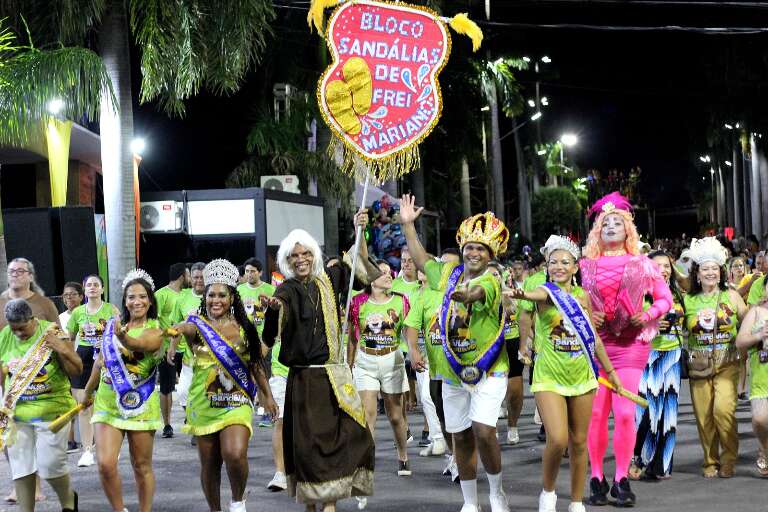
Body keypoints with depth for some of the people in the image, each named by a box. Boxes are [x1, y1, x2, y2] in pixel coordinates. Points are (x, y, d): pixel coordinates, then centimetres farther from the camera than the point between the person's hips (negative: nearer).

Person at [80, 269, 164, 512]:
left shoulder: (155, 330, -8)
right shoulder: (113, 325, 4)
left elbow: (139, 345, -32)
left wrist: (123, 337, -54)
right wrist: (88, 392, 27)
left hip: (140, 405, -3)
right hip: (108, 403, 3)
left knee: (142, 466, 6)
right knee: (105, 464, -9)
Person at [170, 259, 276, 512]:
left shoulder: (243, 328, 4)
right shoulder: (198, 325, 0)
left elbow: (256, 364, 14)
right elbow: (180, 329, -23)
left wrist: (267, 395, 16)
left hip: (236, 402, 0)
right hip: (204, 403, 1)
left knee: (235, 454, -20)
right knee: (209, 464, 8)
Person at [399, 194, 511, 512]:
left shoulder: (491, 281, -14)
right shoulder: (449, 274, 5)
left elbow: (478, 292, -38)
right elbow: (422, 261, 23)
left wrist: (465, 294, -60)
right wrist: (407, 225, 20)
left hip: (487, 370, -5)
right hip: (454, 371, 6)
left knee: (483, 432, -17)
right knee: (461, 437, 9)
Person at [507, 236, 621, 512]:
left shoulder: (582, 295, 5)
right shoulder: (546, 292, -8)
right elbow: (536, 294, -34)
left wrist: (610, 370, 19)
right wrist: (519, 294, -58)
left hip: (581, 377, 4)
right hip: (549, 378, -4)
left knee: (579, 442, 9)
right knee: (558, 440, -17)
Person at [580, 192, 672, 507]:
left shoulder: (641, 264, 8)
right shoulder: (586, 265, 9)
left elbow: (665, 298, 11)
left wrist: (648, 316, -7)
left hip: (631, 343, -1)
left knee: (625, 413, -8)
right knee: (596, 413, -3)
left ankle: (622, 480, 0)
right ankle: (597, 478, 7)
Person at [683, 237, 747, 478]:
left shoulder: (731, 296, 7)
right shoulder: (688, 301, 8)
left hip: (727, 364, -1)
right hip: (698, 365, 2)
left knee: (723, 409, -18)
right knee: (703, 415, -1)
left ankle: (729, 458, 0)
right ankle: (710, 461, 15)